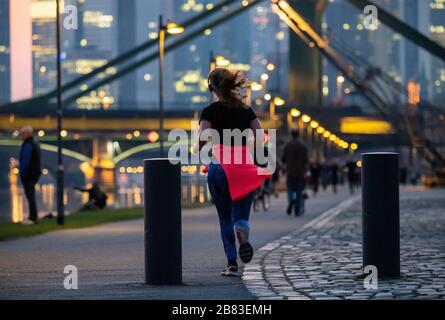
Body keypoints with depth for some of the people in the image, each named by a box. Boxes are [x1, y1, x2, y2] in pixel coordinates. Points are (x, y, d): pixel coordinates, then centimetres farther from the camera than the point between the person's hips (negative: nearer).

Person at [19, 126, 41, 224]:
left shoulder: (27, 145, -16)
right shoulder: (35, 144, 15)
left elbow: (25, 161, -22)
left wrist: (22, 174, -20)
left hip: (27, 175, -10)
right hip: (34, 174, 10)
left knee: (30, 196, -7)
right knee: (31, 196, 13)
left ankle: (33, 218, -7)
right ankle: (33, 217, 15)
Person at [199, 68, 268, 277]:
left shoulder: (210, 112, -3)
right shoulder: (246, 110, 8)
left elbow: (202, 142, -11)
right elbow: (261, 140, 3)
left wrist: (200, 155, 9)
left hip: (219, 167, -2)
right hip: (245, 168, 2)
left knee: (225, 218, 10)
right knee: (240, 215, 4)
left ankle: (232, 263, 3)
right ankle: (242, 234, -32)